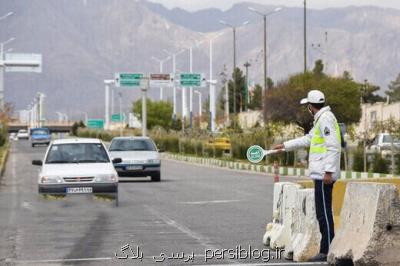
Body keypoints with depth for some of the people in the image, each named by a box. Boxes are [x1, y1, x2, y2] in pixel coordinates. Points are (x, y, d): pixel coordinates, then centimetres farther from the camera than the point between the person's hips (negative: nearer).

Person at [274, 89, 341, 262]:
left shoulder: (326, 119, -12)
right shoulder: (320, 119, 20)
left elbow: (333, 146, -20)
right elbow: (308, 139, 33)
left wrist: (328, 171, -23)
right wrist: (285, 146, 37)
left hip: (324, 175, -10)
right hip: (320, 175, 10)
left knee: (324, 213, -8)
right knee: (322, 213, 11)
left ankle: (328, 251, -7)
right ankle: (326, 250, 14)